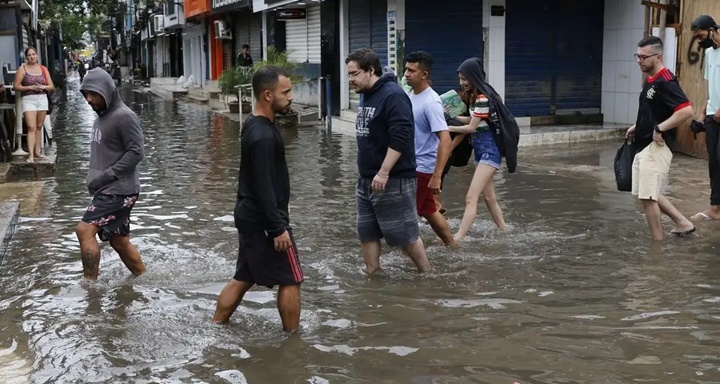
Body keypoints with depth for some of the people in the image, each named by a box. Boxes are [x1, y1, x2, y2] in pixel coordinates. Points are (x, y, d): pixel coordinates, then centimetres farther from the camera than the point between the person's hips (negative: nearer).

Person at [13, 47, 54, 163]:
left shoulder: (43, 69, 11)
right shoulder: (22, 69, 1)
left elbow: (51, 86, 12)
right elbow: (16, 86, -3)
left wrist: (43, 87, -9)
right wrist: (30, 87, -15)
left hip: (42, 99, 4)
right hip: (28, 100, -4)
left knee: (39, 127, 8)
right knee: (31, 127, -13)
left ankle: (37, 152, 15)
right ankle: (31, 155, -17)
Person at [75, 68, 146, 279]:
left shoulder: (124, 116, -14)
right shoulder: (101, 116, 13)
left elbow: (137, 152, -19)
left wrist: (106, 176, -19)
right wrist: (94, 177, 7)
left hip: (119, 190, -9)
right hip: (107, 190, 9)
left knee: (85, 230, -16)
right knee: (119, 241, 14)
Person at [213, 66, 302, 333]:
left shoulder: (254, 125, 9)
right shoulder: (263, 135, -23)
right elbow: (264, 188, -24)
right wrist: (278, 228, -21)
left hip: (250, 216, 10)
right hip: (263, 220, -10)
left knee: (244, 277, 17)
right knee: (290, 280, 2)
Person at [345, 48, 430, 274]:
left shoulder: (393, 96, -17)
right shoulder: (366, 95, 12)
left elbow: (400, 138, -25)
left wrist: (383, 173, -27)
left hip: (393, 180, -9)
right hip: (367, 180, 9)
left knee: (404, 234, 0)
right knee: (366, 232, 11)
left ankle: (427, 275, 17)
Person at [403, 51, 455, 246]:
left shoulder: (431, 103, -22)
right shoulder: (410, 94, 4)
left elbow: (445, 140, -27)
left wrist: (437, 176, -31)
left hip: (423, 168, -9)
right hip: (412, 164, 9)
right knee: (428, 210, 19)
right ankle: (452, 246, 32)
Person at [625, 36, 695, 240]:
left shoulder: (665, 82, -18)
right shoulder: (650, 80, 12)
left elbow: (686, 110, -28)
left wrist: (660, 128, -24)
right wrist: (637, 127, 15)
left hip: (656, 147, -10)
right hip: (644, 146, 10)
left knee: (648, 196, -6)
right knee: (648, 193, 18)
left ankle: (658, 243, 6)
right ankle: (682, 223, 27)